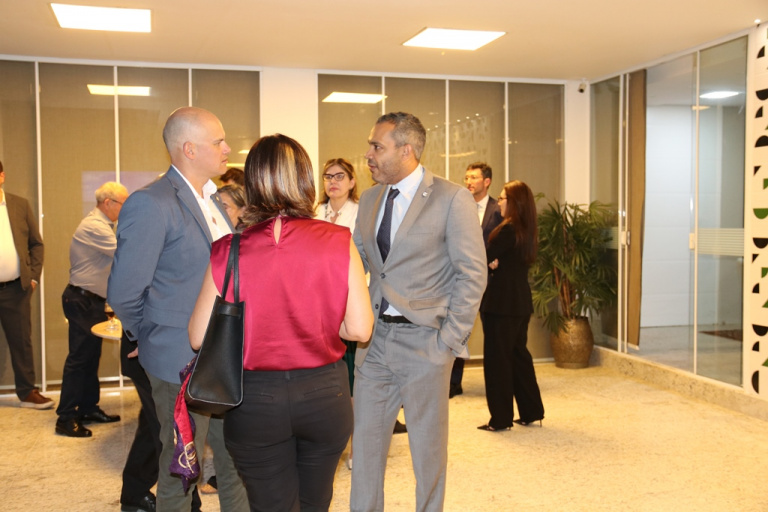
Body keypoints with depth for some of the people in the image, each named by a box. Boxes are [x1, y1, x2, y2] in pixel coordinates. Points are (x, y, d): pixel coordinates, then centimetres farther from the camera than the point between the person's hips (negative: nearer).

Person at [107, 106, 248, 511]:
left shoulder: (213, 200, 9)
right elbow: (123, 293, -17)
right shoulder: (151, 204, -18)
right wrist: (154, 339, -2)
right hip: (182, 362, -7)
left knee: (236, 460, 19)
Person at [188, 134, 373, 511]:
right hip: (324, 392, 1)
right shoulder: (338, 242, -11)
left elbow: (199, 337, -7)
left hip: (255, 399, -1)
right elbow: (359, 329, -10)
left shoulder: (228, 252, -11)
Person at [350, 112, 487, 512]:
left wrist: (451, 339, -13)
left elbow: (472, 273, -10)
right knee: (365, 440, 12)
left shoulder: (452, 198, -9)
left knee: (428, 446, 10)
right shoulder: (369, 200, 10)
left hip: (424, 340, -5)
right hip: (375, 339, 5)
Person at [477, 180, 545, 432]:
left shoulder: (508, 229, -18)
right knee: (518, 353, 16)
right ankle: (531, 411, 23)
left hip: (501, 302, -9)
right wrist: (495, 262, -3)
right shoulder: (527, 229, 10)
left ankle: (501, 418, 6)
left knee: (497, 357, -1)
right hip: (521, 302, 9)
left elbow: (485, 258, -15)